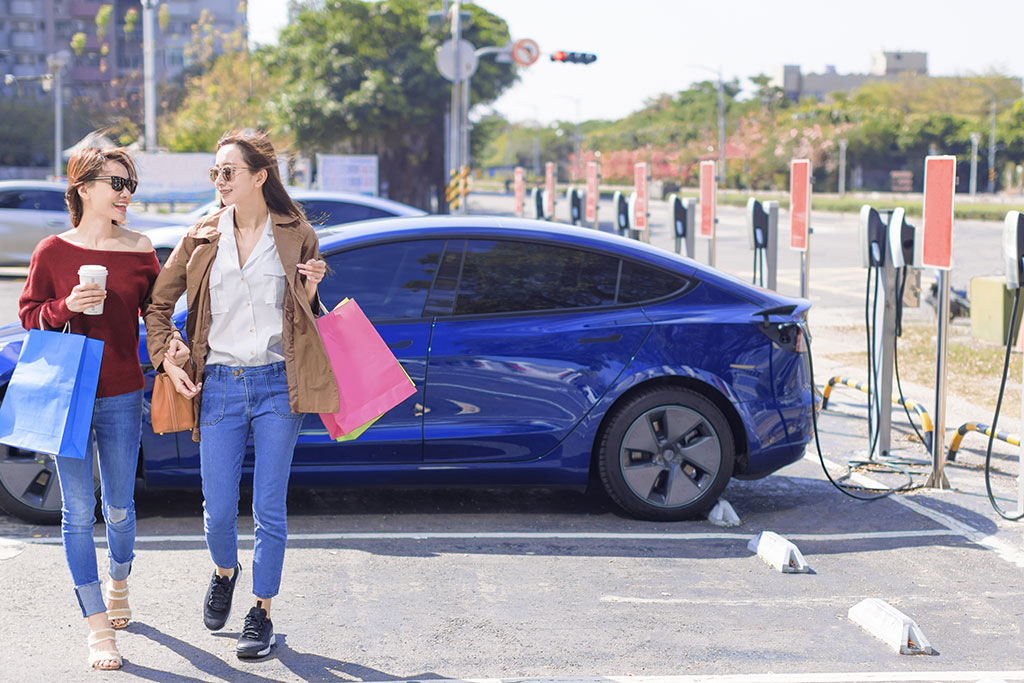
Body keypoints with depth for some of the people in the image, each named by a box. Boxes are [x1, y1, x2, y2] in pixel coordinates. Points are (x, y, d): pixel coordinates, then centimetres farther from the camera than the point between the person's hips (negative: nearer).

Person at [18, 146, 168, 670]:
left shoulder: (139, 250, 2)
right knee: (78, 512, -2)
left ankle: (119, 582, 42)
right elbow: (28, 315, 1)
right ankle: (98, 628, 3)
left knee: (118, 507, 11)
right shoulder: (52, 251, -3)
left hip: (121, 396, 2)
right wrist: (67, 307, -18)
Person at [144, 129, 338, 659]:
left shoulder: (297, 236, 4)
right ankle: (224, 572, 35)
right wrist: (168, 359, 2)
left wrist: (309, 292, -6)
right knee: (218, 509, 2)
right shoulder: (203, 237, 6)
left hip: (278, 383, -1)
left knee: (269, 508, 1)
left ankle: (262, 613, 16)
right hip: (219, 384, 1)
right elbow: (158, 303, 14)